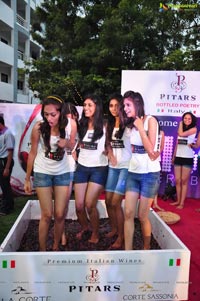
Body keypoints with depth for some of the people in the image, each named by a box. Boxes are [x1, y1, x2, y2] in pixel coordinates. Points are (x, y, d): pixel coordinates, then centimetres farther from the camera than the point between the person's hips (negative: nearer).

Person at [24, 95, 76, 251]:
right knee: (47, 215, 0)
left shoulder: (69, 125, -12)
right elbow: (33, 153, -6)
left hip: (62, 173, 2)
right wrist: (27, 178, -1)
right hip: (42, 173, -2)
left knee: (60, 214, 5)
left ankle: (56, 247, 27)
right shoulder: (38, 127, -17)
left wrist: (67, 143, -19)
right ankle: (42, 250, 20)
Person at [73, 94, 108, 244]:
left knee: (90, 205, -7)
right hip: (82, 167, 4)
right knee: (79, 205, 5)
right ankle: (84, 227, 35)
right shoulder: (81, 125, 8)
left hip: (99, 168, -4)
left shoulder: (104, 126, -5)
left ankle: (95, 233, 19)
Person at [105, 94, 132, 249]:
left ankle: (121, 237, 9)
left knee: (115, 202, -7)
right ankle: (114, 229, 30)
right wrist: (110, 153, 2)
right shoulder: (109, 123, 13)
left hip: (126, 166, -6)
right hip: (113, 166, 7)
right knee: (108, 201, 8)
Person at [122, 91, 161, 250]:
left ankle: (146, 249, 27)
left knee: (142, 216, 4)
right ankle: (127, 251, 10)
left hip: (150, 174, -5)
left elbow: (150, 150, -15)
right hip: (133, 172, 5)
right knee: (128, 213, 0)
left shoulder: (150, 120, -8)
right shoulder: (132, 124, 11)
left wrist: (140, 127, -15)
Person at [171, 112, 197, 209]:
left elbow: (181, 134, -18)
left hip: (188, 158, -5)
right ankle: (178, 200, 19)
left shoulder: (193, 129, -3)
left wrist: (180, 124, -1)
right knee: (177, 180, 7)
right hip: (178, 157, 5)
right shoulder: (181, 129, 13)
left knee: (184, 181, 0)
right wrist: (173, 156, 15)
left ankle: (182, 203, 5)